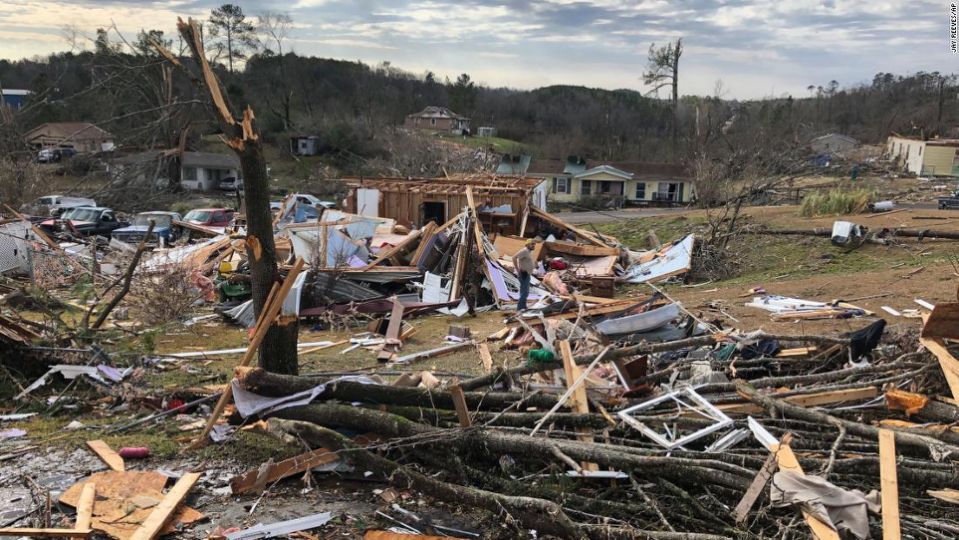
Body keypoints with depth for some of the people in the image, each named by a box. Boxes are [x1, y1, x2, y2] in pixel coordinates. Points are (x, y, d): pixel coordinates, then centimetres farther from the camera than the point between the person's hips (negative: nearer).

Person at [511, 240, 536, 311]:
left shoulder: (529, 251, 13)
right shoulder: (524, 250, -18)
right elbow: (514, 257, -28)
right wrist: (517, 269, -24)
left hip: (527, 274, 11)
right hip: (524, 274, -11)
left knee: (524, 291, 16)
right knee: (525, 292, -12)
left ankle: (523, 307, 24)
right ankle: (519, 307, -12)